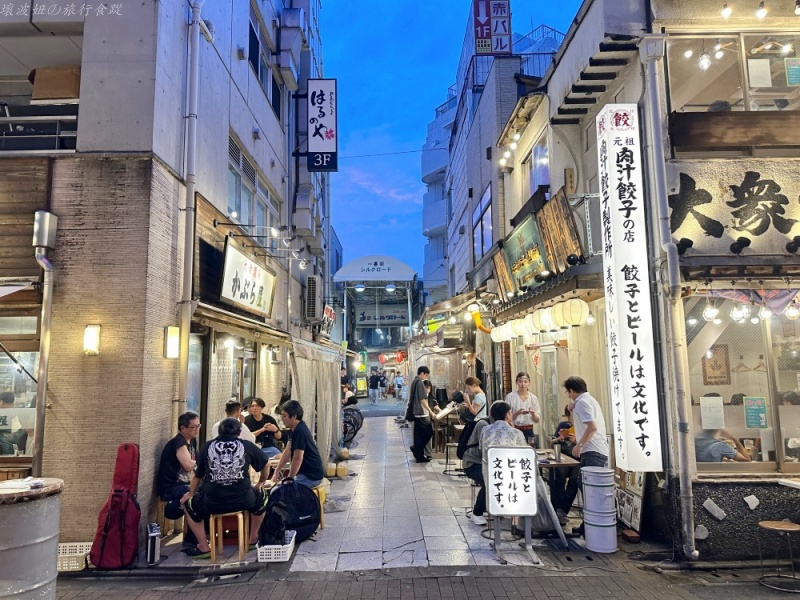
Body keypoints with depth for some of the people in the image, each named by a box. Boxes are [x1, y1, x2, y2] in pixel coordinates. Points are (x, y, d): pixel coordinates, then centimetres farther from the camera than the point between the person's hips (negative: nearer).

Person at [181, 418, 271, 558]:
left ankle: (203, 547, 22)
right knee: (261, 495, 32)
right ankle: (253, 540, 38)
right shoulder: (247, 445, 9)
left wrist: (191, 494, 38)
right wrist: (261, 483, 41)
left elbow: (197, 476, 19)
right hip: (243, 500, 0)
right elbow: (266, 465, 21)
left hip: (212, 502, 0)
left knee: (188, 502, 30)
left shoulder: (206, 447, 10)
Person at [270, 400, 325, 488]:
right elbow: (287, 452, 12)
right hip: (305, 473, 10)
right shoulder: (295, 429, 10)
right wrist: (276, 472, 9)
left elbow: (298, 458, -23)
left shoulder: (300, 431, -22)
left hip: (311, 476, -10)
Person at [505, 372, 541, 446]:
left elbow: (537, 420, 7)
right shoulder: (510, 397, -2)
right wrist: (518, 413, -20)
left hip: (529, 431, 2)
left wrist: (533, 413, -13)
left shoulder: (533, 398, 6)